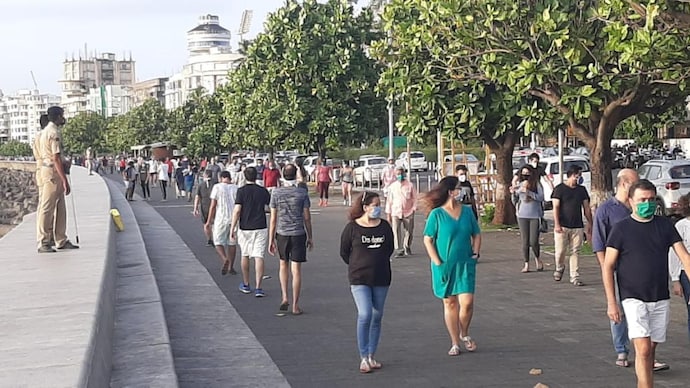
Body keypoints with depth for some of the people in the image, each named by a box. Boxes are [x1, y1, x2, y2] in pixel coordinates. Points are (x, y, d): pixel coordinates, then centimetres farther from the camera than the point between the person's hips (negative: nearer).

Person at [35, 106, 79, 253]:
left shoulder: (44, 132, 17)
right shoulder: (54, 133, -15)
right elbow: (56, 159, -20)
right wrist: (65, 180, -21)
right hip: (53, 173, -10)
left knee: (60, 209, 13)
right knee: (47, 209, -6)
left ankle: (61, 241, 18)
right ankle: (43, 243, -3)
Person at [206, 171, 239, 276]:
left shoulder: (217, 187, -3)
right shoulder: (236, 188, 6)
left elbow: (213, 206, -7)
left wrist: (209, 222, -2)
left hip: (221, 219, -3)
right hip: (234, 219, 3)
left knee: (218, 242, 6)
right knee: (232, 243, 14)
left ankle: (225, 259, -20)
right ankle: (231, 267, 17)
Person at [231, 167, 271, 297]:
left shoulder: (241, 191, -6)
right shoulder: (263, 191, 1)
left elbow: (237, 210, -12)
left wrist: (232, 227, -8)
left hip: (245, 228, -1)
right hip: (260, 228, 1)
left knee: (245, 256, 16)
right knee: (259, 257, -2)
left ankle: (246, 285, 27)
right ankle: (258, 288, -10)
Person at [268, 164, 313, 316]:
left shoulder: (276, 193, -2)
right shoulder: (302, 193, -4)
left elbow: (273, 218, -1)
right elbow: (307, 217, -1)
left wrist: (271, 240, 5)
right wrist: (310, 237, 9)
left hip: (282, 234, 1)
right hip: (298, 234, -1)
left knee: (283, 265, 21)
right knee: (296, 269, 2)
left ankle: (284, 297, 11)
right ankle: (295, 306, 6)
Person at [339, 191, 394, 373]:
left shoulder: (385, 227, 3)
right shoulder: (352, 227, -7)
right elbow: (344, 252, 3)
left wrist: (379, 263, 12)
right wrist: (358, 266, 9)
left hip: (381, 279, 4)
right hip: (359, 279, -4)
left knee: (377, 317, 8)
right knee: (365, 315, -15)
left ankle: (371, 356, 19)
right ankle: (363, 358, -4)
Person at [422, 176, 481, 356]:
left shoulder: (467, 211, 5)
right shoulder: (437, 214, -6)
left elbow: (476, 235, 14)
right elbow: (428, 239, -5)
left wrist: (475, 254, 2)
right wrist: (437, 262, -10)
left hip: (465, 265, 2)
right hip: (444, 266, -2)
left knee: (467, 302, -8)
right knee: (450, 303, 6)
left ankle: (464, 334, 19)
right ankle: (455, 343, 17)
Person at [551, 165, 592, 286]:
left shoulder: (581, 190, 13)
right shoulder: (560, 189, -1)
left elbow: (586, 208, 15)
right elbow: (555, 207, -6)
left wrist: (590, 224, 10)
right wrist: (557, 224, -14)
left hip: (577, 226, 4)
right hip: (562, 226, -4)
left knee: (575, 252, 1)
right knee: (560, 251, -3)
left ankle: (575, 277, 3)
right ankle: (559, 268, 25)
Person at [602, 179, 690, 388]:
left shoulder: (665, 225, 5)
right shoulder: (621, 228, -4)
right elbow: (608, 266, -4)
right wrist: (611, 302, -10)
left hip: (661, 299, 4)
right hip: (634, 298, -4)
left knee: (651, 348, 11)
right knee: (643, 349, -13)